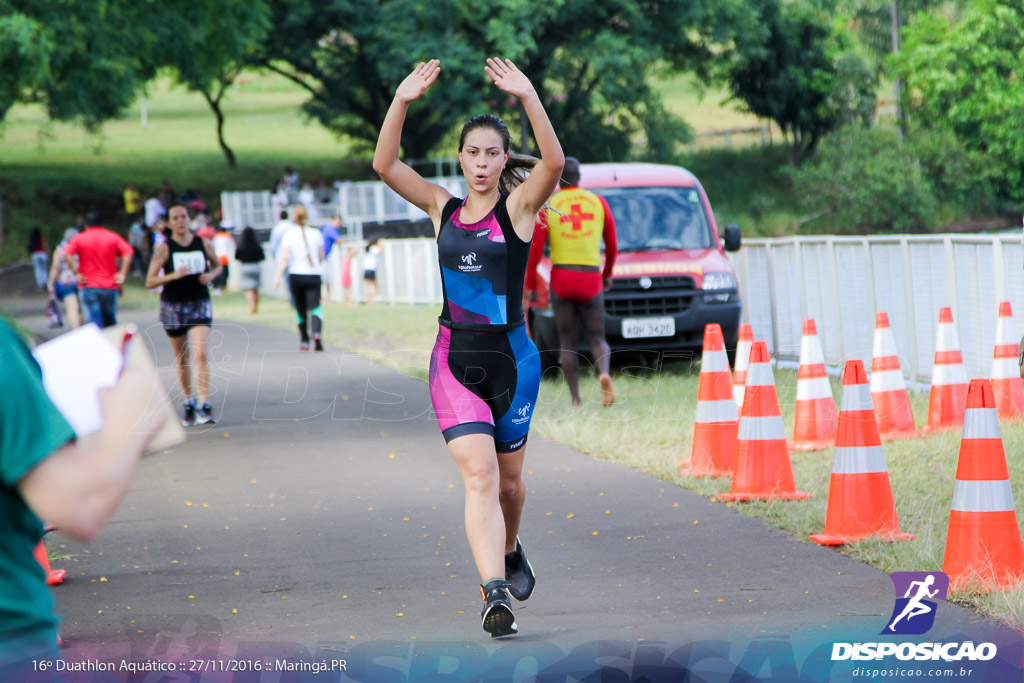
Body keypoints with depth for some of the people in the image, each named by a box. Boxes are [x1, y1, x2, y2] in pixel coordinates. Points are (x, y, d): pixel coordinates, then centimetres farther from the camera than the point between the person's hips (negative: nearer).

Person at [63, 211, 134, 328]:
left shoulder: (79, 238, 1)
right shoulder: (113, 237, 6)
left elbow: (67, 254, -15)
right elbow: (128, 252, -7)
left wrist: (76, 274, -11)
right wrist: (122, 274, -7)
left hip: (88, 287, -2)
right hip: (110, 287, 2)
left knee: (94, 322, -7)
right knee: (110, 322, 14)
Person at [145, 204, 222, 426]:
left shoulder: (203, 244, 2)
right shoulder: (165, 248, -5)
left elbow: (217, 265, 19)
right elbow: (150, 282, -9)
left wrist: (211, 275, -4)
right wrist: (173, 276, -24)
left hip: (200, 304, 0)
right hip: (173, 306, 0)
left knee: (200, 354, -17)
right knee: (182, 359, 11)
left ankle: (204, 406, -20)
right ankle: (189, 402, 30)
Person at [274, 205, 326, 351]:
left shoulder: (289, 236, -3)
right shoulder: (316, 234, 2)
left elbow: (285, 258, -11)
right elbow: (321, 257, 11)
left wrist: (278, 276, -12)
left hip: (296, 276, 0)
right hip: (314, 276, 0)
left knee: (300, 311, 13)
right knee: (315, 308, -8)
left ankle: (304, 342, 21)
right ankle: (317, 333, -35)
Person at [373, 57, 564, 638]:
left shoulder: (519, 207, -1)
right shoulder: (443, 208, 7)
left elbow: (555, 162, -19)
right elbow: (385, 165, -2)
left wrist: (529, 98, -29)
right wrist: (403, 103, -14)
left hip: (512, 357, -1)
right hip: (455, 357, 1)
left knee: (509, 478, 14)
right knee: (479, 475, -15)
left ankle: (509, 550, 44)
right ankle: (496, 591, -25)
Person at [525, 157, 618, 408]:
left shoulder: (548, 205, 0)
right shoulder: (598, 202, 7)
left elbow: (535, 248, -5)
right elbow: (612, 245, 13)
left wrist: (530, 285, 2)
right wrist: (607, 274, 29)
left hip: (561, 277, -1)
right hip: (591, 279, 1)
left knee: (568, 343, 8)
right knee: (596, 338, 9)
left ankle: (576, 400, 0)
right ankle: (604, 373, -24)